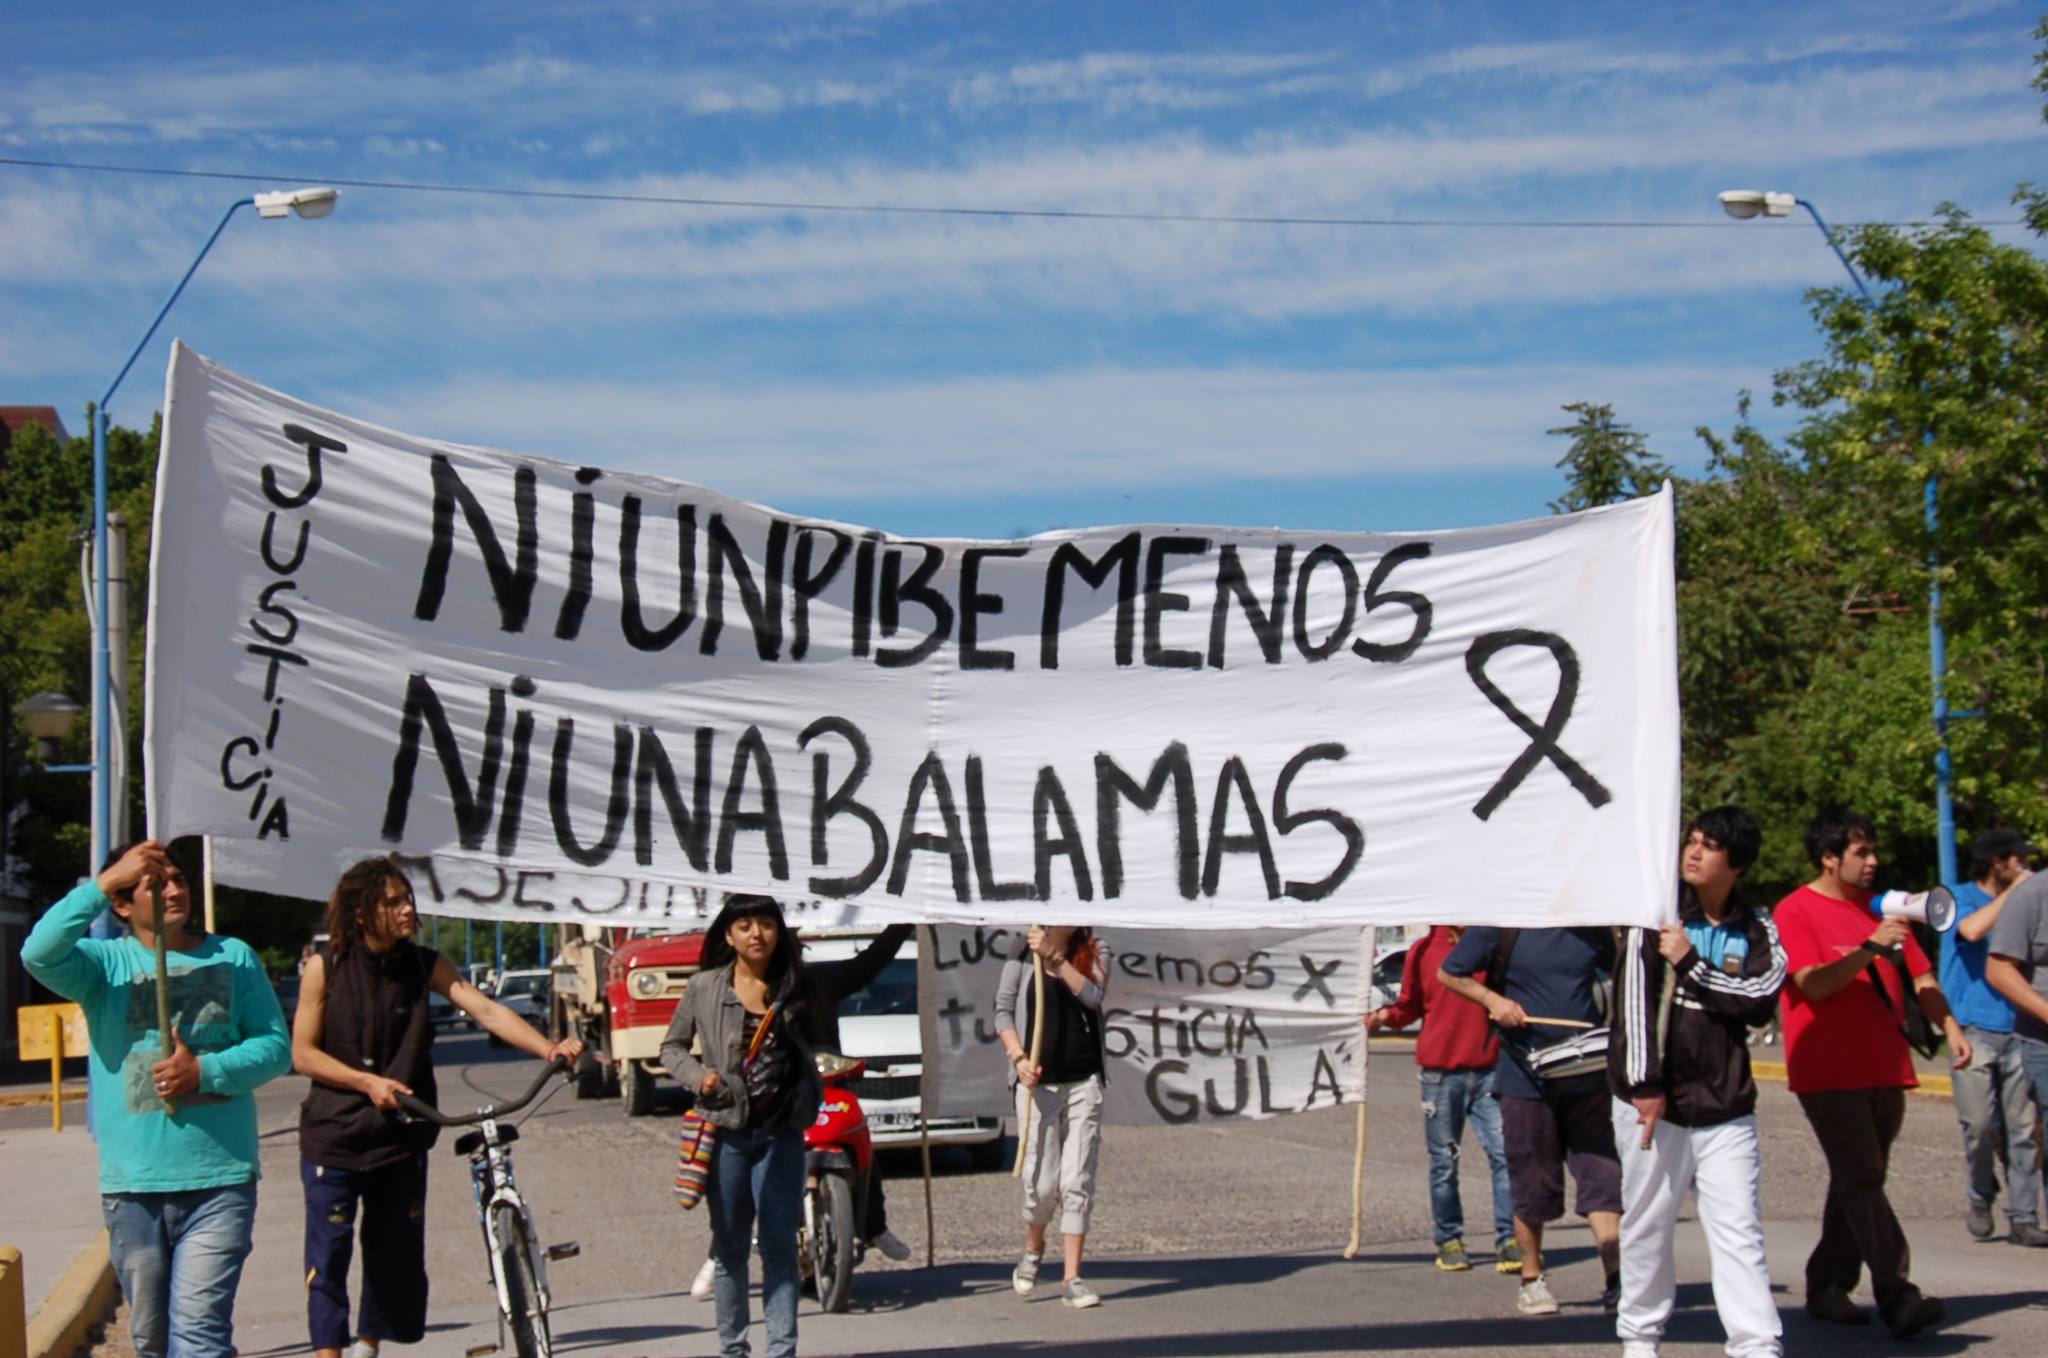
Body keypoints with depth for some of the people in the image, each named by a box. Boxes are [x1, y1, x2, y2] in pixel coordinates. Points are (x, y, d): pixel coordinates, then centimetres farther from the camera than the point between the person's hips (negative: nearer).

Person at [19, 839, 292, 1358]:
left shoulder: (233, 957, 7)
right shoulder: (105, 962, 3)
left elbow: (275, 1046, 1)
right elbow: (39, 955, -18)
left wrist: (206, 1071, -15)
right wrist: (102, 884, -21)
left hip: (220, 1182, -1)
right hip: (132, 1185, 1)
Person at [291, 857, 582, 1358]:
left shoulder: (425, 966, 0)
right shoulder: (326, 967, -5)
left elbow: (486, 1010, -12)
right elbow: (302, 1053, -5)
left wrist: (548, 1048, -28)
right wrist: (368, 1081, -17)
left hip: (400, 1138, 3)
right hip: (333, 1135, -3)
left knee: (397, 1254, 8)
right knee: (329, 1253, -3)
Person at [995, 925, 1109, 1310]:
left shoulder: (1089, 957, 8)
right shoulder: (1021, 962, 3)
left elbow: (1093, 996, -10)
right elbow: (1003, 1012, -1)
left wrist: (1053, 956, -17)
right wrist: (1019, 1057, -16)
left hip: (1084, 1083, 2)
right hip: (1037, 1085, -2)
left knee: (1078, 1183, -2)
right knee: (1042, 1184, -2)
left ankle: (1072, 1279, 2)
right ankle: (1033, 1249, 28)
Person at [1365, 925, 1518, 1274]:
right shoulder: (1424, 951, 6)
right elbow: (1410, 1004, 13)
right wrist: (1387, 1015, -6)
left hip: (1487, 1070, 0)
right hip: (1439, 1073, 0)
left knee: (1504, 1153, -9)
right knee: (1444, 1162, 4)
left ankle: (1509, 1241, -3)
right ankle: (1449, 1241, 16)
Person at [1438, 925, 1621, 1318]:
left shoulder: (1592, 927, 4)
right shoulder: (1502, 924, -4)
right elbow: (1448, 973, 4)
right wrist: (1492, 1000, -12)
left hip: (1587, 1075, 2)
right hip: (1526, 1076, -2)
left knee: (1602, 1174, -6)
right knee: (1532, 1184, 6)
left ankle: (1617, 1277, -7)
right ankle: (1532, 1279, 20)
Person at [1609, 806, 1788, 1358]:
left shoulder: (1756, 930, 8)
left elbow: (1761, 998, -7)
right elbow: (1635, 997, -7)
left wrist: (1693, 964, -14)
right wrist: (1644, 1083, -15)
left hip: (1725, 1107, 1)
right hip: (1654, 1103, -1)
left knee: (1739, 1229, -5)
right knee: (1648, 1225, 6)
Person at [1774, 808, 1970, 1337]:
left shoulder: (1878, 910, 16)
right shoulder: (1795, 912, -5)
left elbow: (1920, 976, 17)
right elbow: (1812, 983, -16)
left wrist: (1949, 1026, 2)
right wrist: (1870, 949, -23)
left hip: (1884, 1070, 7)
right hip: (1829, 1072, -7)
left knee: (1858, 1183, 8)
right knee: (1861, 1182, -12)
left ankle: (1827, 1287, 16)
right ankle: (1897, 1297, -19)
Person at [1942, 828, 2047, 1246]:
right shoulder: (1962, 897, 2)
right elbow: (1971, 929, -21)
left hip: (2014, 1031, 5)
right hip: (1973, 1030, -5)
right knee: (1980, 1124, -11)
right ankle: (1981, 1200, 12)